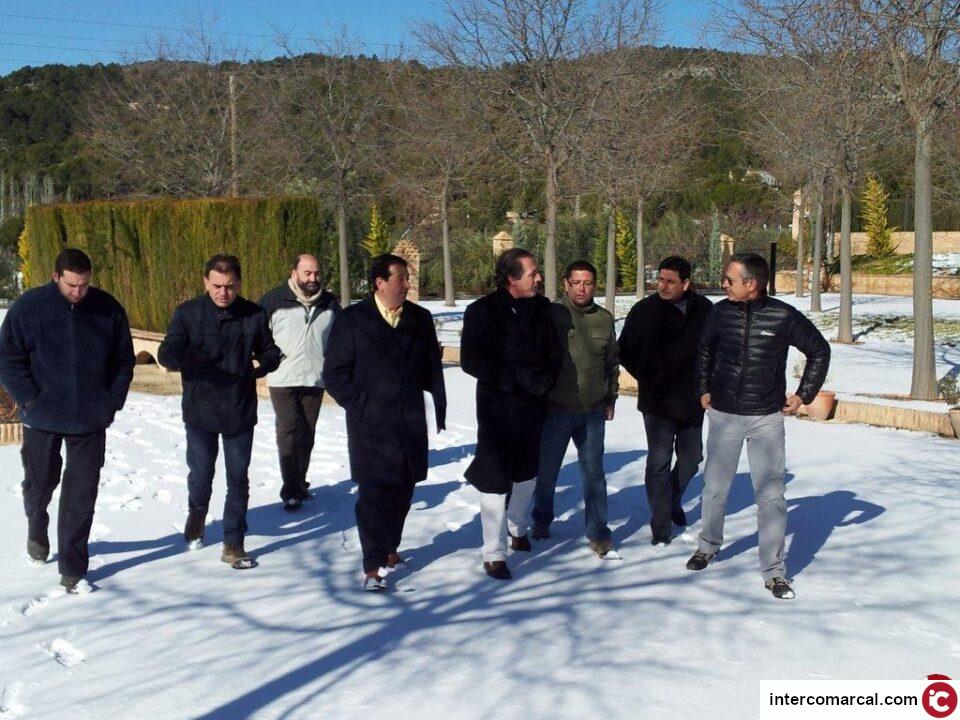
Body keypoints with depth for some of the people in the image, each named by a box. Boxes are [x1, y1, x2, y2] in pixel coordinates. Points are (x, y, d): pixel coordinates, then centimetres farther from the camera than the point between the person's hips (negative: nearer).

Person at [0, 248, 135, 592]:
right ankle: (37, 531, 50)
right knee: (40, 482, 19)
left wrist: (112, 402, -1)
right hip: (42, 420, 0)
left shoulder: (108, 309, -2)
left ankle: (73, 570, 8)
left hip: (91, 421, 0)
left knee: (81, 494, -1)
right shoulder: (28, 308, -6)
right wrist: (30, 401, -10)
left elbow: (123, 360, 7)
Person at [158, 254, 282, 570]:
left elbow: (271, 352, 11)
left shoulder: (254, 314, -1)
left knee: (238, 480, 7)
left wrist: (262, 364, -12)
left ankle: (233, 544, 20)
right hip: (200, 411, -1)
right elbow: (166, 355, -12)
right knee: (201, 475, 10)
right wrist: (186, 359, -34)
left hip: (240, 412, 1)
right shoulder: (187, 313, -5)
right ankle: (197, 513, 44)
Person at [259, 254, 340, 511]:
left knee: (307, 435, 11)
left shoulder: (330, 304, 6)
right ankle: (291, 491, -8)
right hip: (283, 380, -4)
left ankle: (299, 483, 24)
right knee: (289, 432, -10)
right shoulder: (274, 300, -5)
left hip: (315, 380, 4)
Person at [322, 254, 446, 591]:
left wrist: (439, 407, 4)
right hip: (370, 426, -4)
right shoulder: (351, 320, -3)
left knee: (402, 491, 12)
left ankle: (389, 550, 31)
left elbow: (432, 368, 12)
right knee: (373, 494, -5)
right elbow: (334, 374, -1)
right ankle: (373, 568, -1)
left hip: (411, 423, 4)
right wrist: (361, 404, -8)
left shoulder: (421, 319, 9)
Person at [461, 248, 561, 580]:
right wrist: (520, 378, -22)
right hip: (497, 406, -5)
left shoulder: (541, 309, 2)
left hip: (533, 405, 5)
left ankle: (518, 527, 43)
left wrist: (545, 378, -13)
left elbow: (555, 352, 8)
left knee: (527, 472, 19)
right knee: (495, 478, -3)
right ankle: (494, 553, 8)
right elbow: (470, 361, -17)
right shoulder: (482, 311, -11)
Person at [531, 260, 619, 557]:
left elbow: (612, 362, 14)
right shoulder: (551, 314, -6)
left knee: (594, 473, 6)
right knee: (546, 471, 10)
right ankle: (541, 521, 33)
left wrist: (610, 400, 15)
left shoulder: (604, 319, 4)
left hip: (593, 411, 2)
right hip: (556, 409, -2)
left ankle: (598, 532, 17)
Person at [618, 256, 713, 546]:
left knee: (691, 458, 15)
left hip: (692, 400, 3)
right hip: (657, 401, -3)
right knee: (659, 462, -4)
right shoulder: (644, 310, -7)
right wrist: (646, 379, -1)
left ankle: (673, 502, 42)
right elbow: (625, 352, 2)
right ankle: (660, 527, 4)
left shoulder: (704, 310, -1)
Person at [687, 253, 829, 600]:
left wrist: (803, 395, 3)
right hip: (724, 415, 2)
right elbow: (704, 351, 16)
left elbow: (819, 351, 3)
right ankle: (708, 545, 37)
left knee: (771, 495, -1)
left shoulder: (784, 316, -11)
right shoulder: (721, 312, -3)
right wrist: (704, 390, 13)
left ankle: (773, 570, 11)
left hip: (767, 418, -2)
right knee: (715, 487, 13)